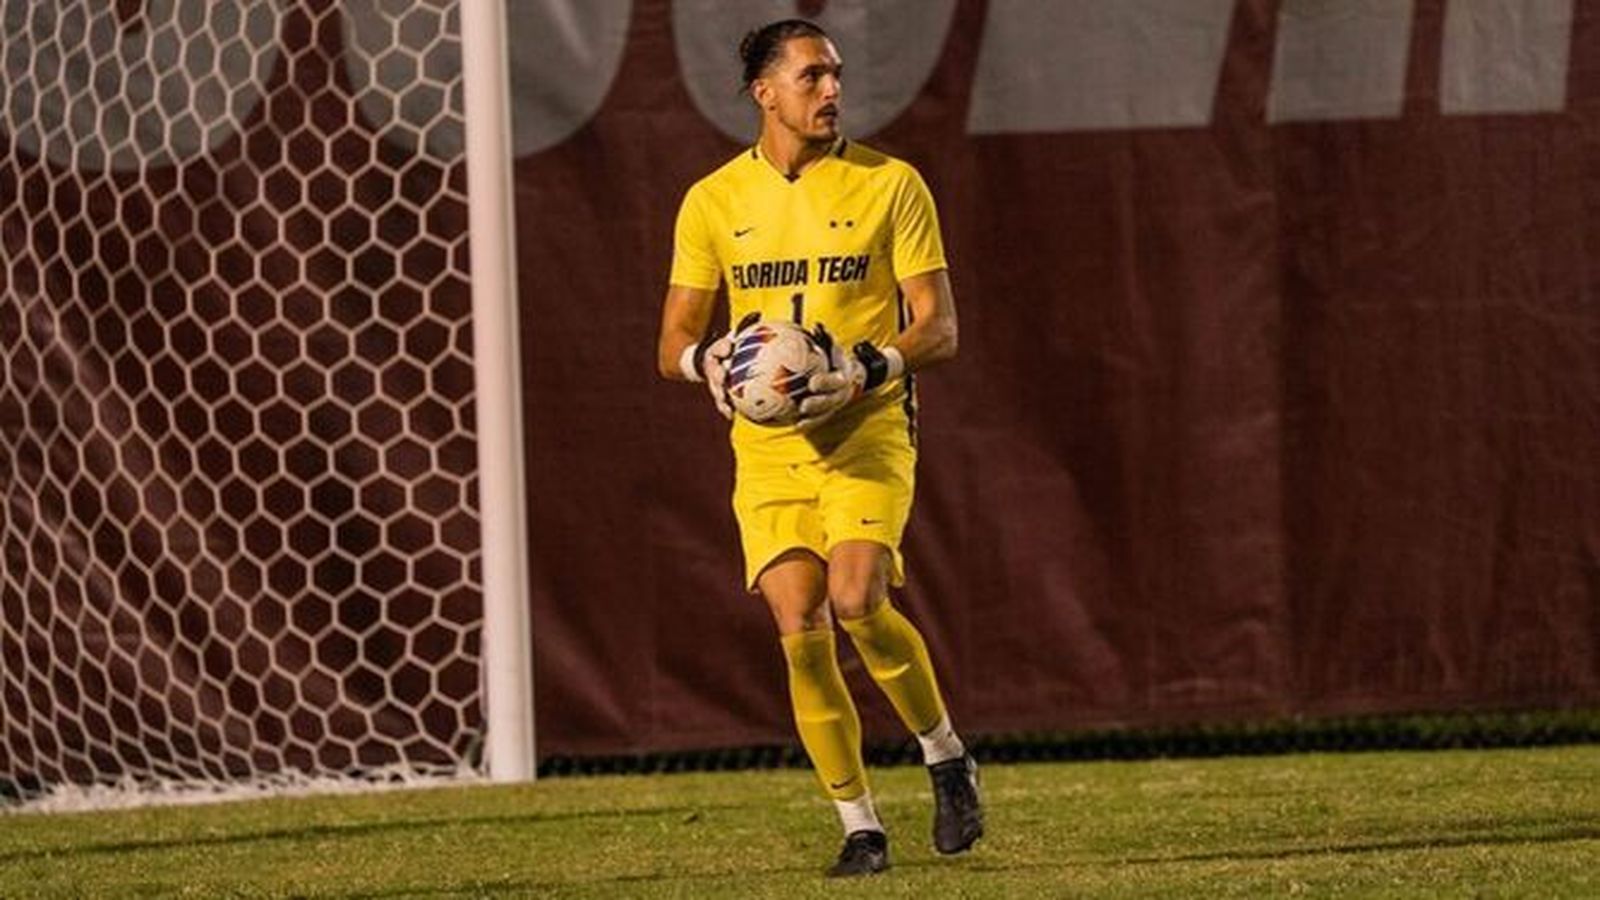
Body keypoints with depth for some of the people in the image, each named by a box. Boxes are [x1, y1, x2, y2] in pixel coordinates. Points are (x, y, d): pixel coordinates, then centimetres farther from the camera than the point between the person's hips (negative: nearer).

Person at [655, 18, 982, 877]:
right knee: (801, 633, -7)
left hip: (868, 429, -2)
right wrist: (705, 360, -14)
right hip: (767, 442, 2)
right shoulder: (713, 201, 7)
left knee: (857, 601, -22)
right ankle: (859, 826, 6)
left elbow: (938, 327, 0)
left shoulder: (890, 185, 1)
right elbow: (673, 339, 10)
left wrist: (868, 369, -20)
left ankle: (947, 757, 2)